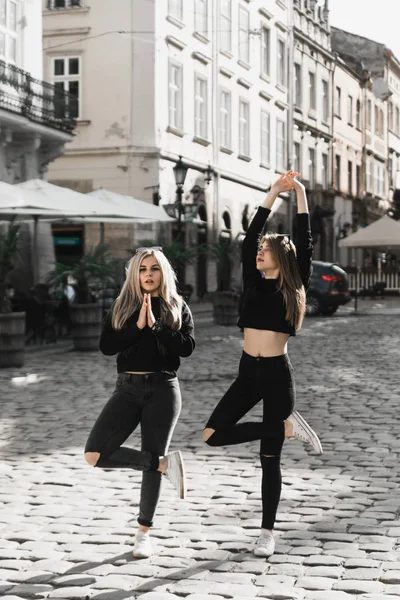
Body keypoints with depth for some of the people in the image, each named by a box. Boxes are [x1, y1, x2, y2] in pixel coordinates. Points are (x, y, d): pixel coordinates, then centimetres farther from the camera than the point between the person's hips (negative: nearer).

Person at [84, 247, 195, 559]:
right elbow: (106, 346, -5)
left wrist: (155, 326, -17)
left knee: (152, 458, 2)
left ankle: (144, 533, 17)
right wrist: (137, 325, -15)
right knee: (95, 454, -16)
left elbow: (188, 346, -10)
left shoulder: (177, 308, 4)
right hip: (128, 388, 2)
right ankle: (166, 463, -4)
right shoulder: (122, 307, 8)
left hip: (163, 389, -2)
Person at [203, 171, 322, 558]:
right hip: (248, 372, 4)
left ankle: (267, 533, 13)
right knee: (213, 434, -10)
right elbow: (248, 238, 4)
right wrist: (273, 194, 6)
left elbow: (305, 244, -5)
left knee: (269, 458, 1)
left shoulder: (293, 287, -1)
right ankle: (287, 427, 4)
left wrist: (300, 194, -1)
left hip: (277, 373, -4)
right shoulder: (253, 282, 7)